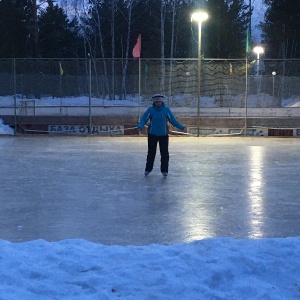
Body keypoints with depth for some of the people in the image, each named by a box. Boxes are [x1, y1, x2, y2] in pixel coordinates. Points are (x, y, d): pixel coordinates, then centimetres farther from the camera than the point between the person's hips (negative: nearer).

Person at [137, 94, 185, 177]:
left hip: (163, 135, 0)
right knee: (151, 153, 6)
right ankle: (148, 169, 18)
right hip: (152, 135, 0)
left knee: (164, 153, 1)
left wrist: (181, 127, -6)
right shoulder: (150, 110, -6)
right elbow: (144, 119, -10)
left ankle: (164, 170, 11)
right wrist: (140, 126, -29)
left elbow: (173, 120, 0)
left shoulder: (166, 110, -3)